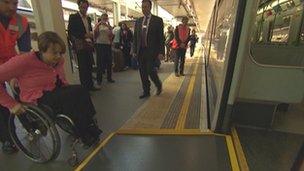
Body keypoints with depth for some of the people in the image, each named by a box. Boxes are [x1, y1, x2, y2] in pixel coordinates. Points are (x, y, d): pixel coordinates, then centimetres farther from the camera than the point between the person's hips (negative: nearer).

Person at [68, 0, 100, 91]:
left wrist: (91, 42, 7)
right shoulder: (73, 17, 0)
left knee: (89, 67, 8)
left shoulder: (88, 18, 18)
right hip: (80, 46, -6)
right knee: (83, 67, -3)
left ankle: (90, 85, 16)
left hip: (89, 45, 6)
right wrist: (84, 35, -15)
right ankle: (85, 87, 5)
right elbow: (70, 32, -8)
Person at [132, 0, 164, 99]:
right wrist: (134, 50, 7)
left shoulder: (158, 20, 1)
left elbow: (161, 37, -3)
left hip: (152, 51, -4)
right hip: (140, 51, 5)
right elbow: (135, 37, 14)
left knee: (150, 70, -10)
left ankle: (159, 85, 20)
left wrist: (161, 52, -10)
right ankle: (146, 92, 19)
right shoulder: (138, 21, 13)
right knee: (143, 72, 6)